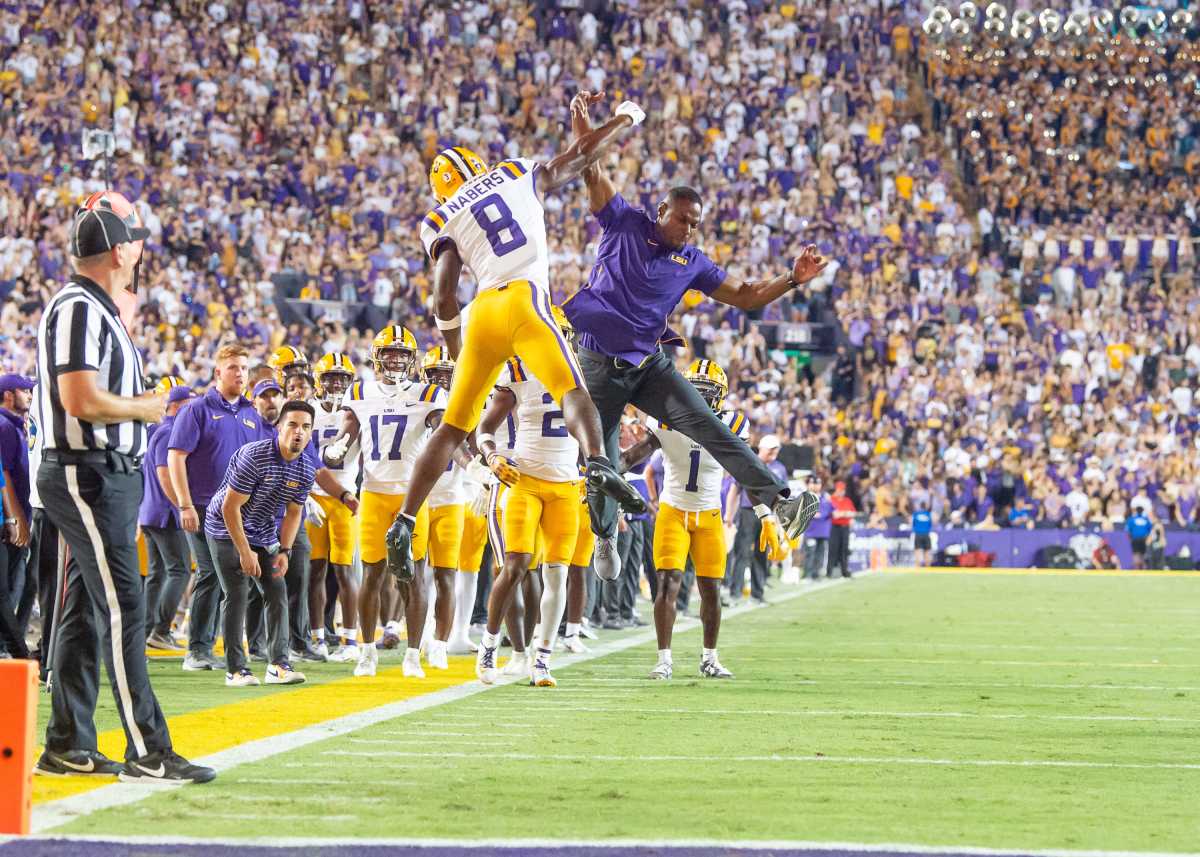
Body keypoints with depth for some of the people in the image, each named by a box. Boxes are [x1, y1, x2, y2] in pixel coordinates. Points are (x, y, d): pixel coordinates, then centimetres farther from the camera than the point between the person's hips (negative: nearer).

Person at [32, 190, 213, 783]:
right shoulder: (78, 308, -15)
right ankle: (147, 751, -14)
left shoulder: (100, 309, 17)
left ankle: (68, 747, 16)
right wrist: (144, 408, -10)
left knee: (86, 610, 12)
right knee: (123, 607, -12)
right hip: (86, 473, -11)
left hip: (107, 477, 11)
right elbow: (82, 400, -22)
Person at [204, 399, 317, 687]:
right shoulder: (254, 456, -27)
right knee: (237, 596, -11)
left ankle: (278, 665, -1)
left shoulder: (306, 471, -7)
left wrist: (284, 551, -4)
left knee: (277, 593, -3)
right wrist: (245, 552, -21)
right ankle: (235, 669, -8)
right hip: (227, 530, -6)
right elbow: (230, 507, -24)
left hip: (263, 535, 6)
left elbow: (293, 512, 8)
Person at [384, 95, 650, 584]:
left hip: (482, 312, 2)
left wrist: (456, 355, 16)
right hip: (523, 299, -2)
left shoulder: (443, 220, 17)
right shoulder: (519, 176, 19)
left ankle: (404, 524, 7)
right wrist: (624, 120, 47)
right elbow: (581, 156, 30)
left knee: (454, 427, 11)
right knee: (572, 392, -17)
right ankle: (598, 465, -49)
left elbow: (444, 295, 6)